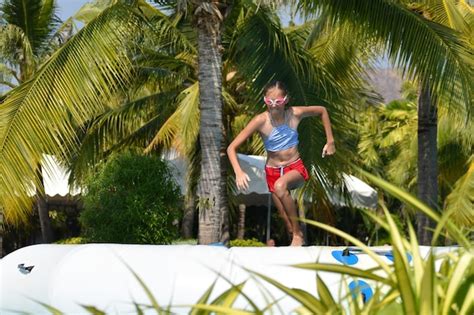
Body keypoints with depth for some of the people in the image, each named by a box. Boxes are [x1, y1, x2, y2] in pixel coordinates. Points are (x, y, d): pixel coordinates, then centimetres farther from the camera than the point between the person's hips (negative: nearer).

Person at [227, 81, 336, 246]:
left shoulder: (295, 114, -13)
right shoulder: (261, 121, -17)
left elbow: (322, 111, 8)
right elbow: (232, 148, -19)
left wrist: (330, 141, 6)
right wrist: (238, 172, -35)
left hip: (296, 169, -2)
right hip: (273, 171, 2)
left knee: (280, 186, -35)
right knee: (286, 221, 1)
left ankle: (298, 234, -25)